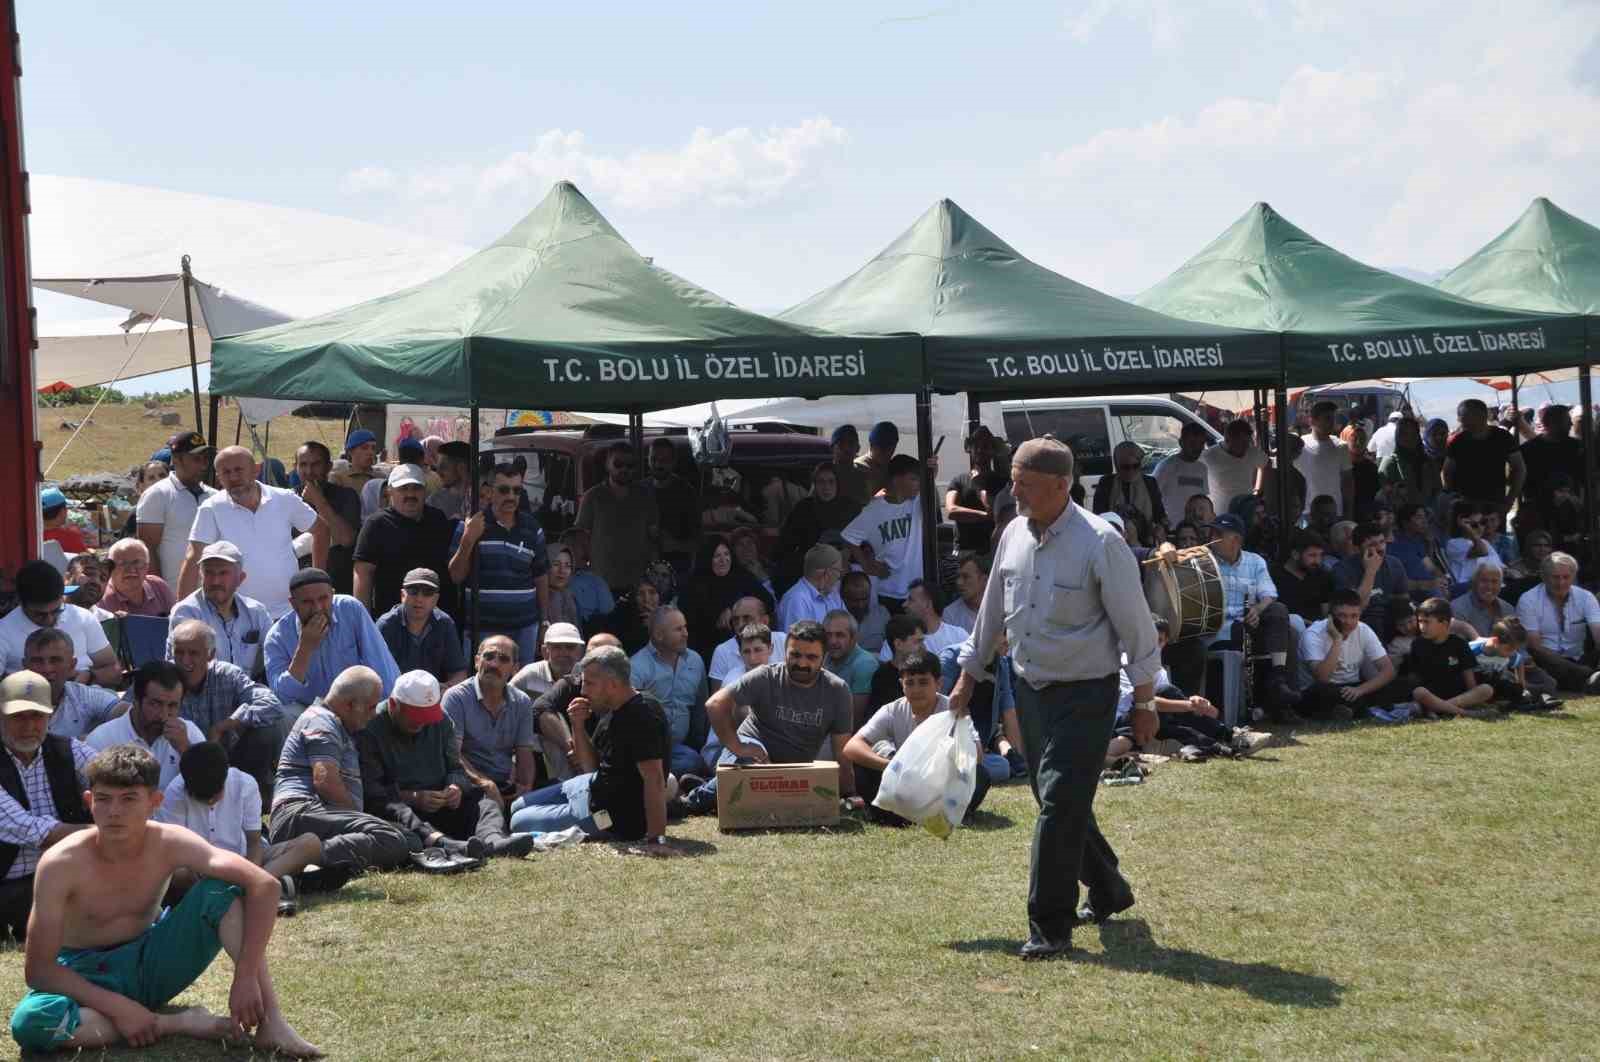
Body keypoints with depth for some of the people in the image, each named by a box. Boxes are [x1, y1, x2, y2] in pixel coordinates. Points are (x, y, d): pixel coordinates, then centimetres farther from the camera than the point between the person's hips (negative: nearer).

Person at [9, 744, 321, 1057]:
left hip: (153, 961, 2)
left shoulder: (169, 843, -18)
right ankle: (179, 1023, -25)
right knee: (29, 1022, -36)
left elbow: (264, 885, -25)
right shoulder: (61, 864, -23)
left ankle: (270, 1022, -25)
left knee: (224, 888, -20)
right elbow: (38, 968, -21)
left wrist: (245, 978, -32)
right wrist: (118, 1007, -29)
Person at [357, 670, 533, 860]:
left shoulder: (440, 721, 14)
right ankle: (445, 844, -69)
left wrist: (456, 787, -9)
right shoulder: (369, 729, -7)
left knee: (484, 803, -14)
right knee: (395, 811, -38)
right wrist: (412, 798, -25)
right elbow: (368, 788, -15)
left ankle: (493, 839, -51)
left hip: (440, 807, 6)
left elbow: (455, 767, 15)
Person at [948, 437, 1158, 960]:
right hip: (1030, 688, 7)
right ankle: (1108, 891, 36)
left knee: (1060, 804, -11)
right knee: (1059, 802, 16)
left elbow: (1134, 625, -12)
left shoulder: (1100, 543, -18)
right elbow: (993, 609, 15)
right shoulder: (1014, 534, 2)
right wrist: (968, 675, 19)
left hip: (1085, 694, -7)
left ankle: (1050, 927, -3)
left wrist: (1144, 701, -9)